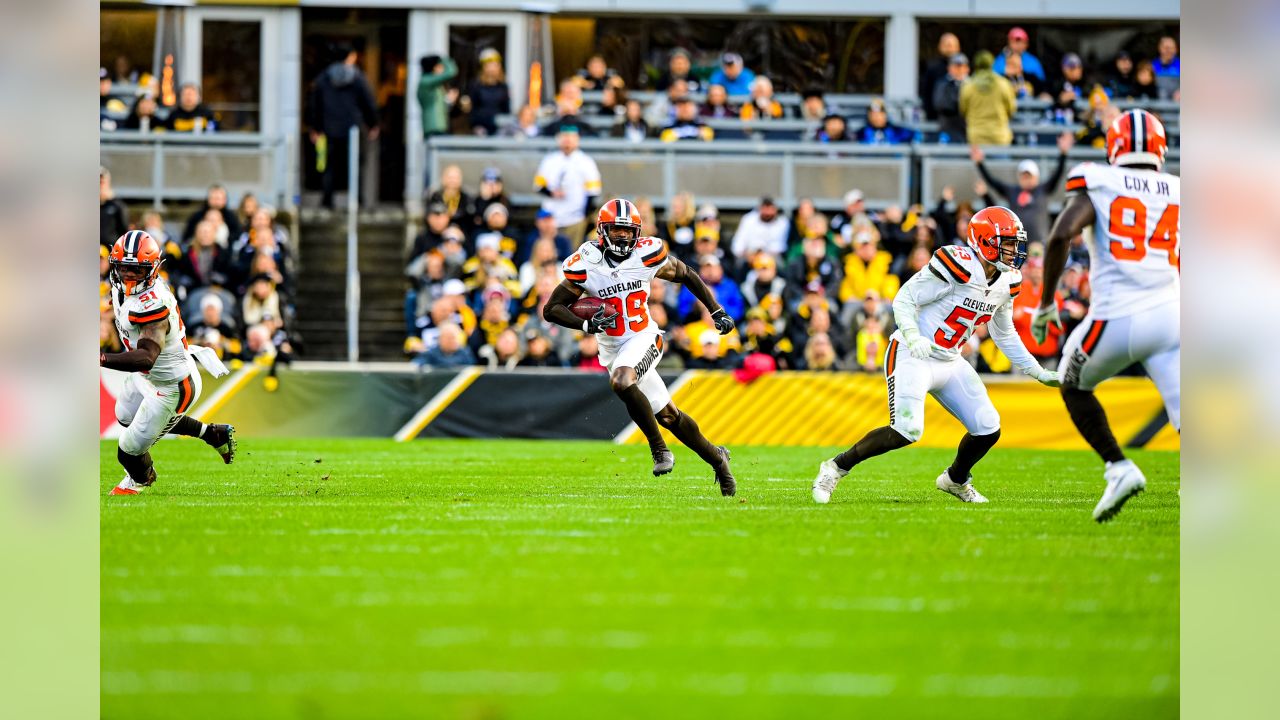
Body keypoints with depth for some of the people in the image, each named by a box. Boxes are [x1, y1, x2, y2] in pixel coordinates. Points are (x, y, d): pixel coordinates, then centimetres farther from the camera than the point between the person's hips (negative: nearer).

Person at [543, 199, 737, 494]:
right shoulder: (585, 264, -10)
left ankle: (659, 447, -18)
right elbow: (552, 309, -6)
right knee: (668, 415, 6)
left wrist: (717, 312, 7)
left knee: (622, 382, -33)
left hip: (643, 339, -2)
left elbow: (686, 276, 8)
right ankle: (716, 457, 25)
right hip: (612, 347, 2)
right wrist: (587, 324, -22)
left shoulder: (647, 254, -9)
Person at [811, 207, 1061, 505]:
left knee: (988, 430, 2)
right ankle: (837, 467, -5)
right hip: (912, 356, -8)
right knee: (907, 431, -23)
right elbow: (904, 300, -17)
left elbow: (1005, 334, 21)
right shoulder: (958, 266, -21)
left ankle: (956, 480, 32)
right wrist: (913, 337, -34)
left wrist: (1038, 372, 21)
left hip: (949, 363, 8)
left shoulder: (1006, 283, 5)